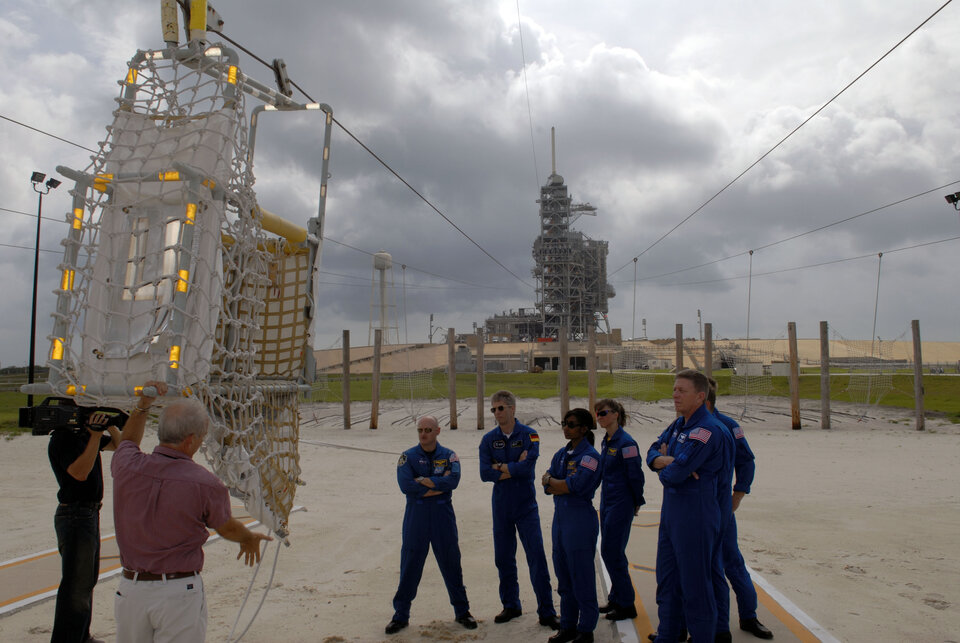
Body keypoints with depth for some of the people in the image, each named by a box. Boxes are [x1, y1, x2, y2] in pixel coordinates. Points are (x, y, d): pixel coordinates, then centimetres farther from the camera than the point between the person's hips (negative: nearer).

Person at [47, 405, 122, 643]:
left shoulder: (84, 433, 7)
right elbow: (79, 472, -30)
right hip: (75, 515, -10)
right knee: (76, 585, -5)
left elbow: (118, 444, 17)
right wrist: (96, 436, -31)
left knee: (87, 579, 21)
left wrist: (109, 425, -2)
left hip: (89, 514, 10)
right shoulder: (62, 438, -18)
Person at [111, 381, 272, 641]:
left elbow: (127, 443, 21)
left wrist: (142, 405, 21)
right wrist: (251, 538, 24)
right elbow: (227, 528, 4)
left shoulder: (128, 467, -8)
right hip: (180, 593, -4)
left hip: (131, 588, 4)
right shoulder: (205, 485, -18)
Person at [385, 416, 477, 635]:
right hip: (415, 516, 0)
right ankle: (401, 615, 19)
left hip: (443, 515, 1)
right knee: (410, 566, 5)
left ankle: (462, 611, 23)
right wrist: (439, 485, -14)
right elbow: (405, 485, -15)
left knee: (451, 564, 8)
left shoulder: (449, 456, 2)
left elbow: (453, 480, -16)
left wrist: (424, 481, -16)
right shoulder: (408, 457, 0)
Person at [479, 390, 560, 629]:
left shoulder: (529, 435, -7)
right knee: (503, 558, 11)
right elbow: (485, 473, -9)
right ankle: (511, 606, 28)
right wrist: (514, 468, -14)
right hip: (501, 506, 3)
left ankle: (546, 612, 5)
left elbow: (528, 467, -21)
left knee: (536, 556, -4)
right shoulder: (489, 439, 1)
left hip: (526, 505, -3)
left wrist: (500, 467, -10)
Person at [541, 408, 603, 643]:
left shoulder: (590, 455, -11)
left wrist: (552, 481, -6)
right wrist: (567, 486, -13)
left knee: (582, 576, 2)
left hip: (581, 519, -8)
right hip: (560, 516, 8)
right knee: (563, 575, 14)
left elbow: (575, 485, -21)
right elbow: (547, 486, 5)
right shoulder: (562, 454, 11)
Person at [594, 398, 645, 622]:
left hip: (621, 505, -9)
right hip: (607, 503, 9)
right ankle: (616, 599, 26)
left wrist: (637, 503, -5)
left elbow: (636, 476, -15)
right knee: (610, 552, 14)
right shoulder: (606, 442, 10)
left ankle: (627, 605, 9)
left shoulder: (626, 443, -17)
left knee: (612, 553, -4)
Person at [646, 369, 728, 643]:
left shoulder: (706, 430, -20)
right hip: (670, 511, 9)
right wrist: (667, 460, -13)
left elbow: (673, 474, -25)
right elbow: (652, 453, 9)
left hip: (694, 515, -9)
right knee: (667, 579, 18)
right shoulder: (678, 425, 10)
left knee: (695, 585, 3)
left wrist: (663, 466, -2)